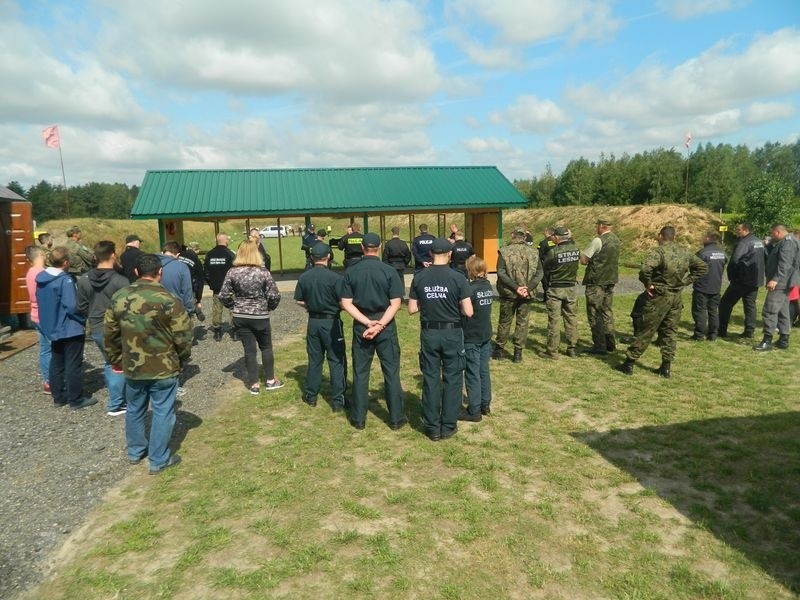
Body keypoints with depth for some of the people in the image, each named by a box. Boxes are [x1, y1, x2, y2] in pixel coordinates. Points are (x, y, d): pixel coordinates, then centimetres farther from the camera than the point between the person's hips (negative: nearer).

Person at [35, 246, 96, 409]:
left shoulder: (41, 278, 5)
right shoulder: (65, 280, -22)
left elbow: (40, 301, 15)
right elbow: (72, 306, -26)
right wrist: (83, 318, -10)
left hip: (52, 328, 8)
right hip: (70, 329, -8)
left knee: (56, 364, 16)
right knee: (73, 365, 1)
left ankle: (59, 396, 25)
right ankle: (76, 399, 8)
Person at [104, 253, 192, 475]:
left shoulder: (119, 297, -2)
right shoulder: (168, 301, -18)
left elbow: (109, 333, 6)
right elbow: (183, 336, -14)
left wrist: (116, 360, 19)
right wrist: (182, 361, 4)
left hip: (131, 367, 5)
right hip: (163, 369, -5)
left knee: (135, 410, 22)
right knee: (162, 413, 8)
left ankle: (135, 452, 39)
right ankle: (158, 461, 17)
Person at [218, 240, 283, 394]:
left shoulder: (232, 272, -7)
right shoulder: (263, 272, -12)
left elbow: (223, 296, -6)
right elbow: (274, 296, -14)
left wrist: (234, 306, 10)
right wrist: (269, 307, 5)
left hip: (240, 317, 2)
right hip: (260, 316, -1)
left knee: (249, 350, 10)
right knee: (266, 347, 16)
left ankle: (254, 384, 16)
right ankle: (271, 380, 25)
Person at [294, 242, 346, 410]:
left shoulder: (304, 277, -4)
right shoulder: (335, 277, -17)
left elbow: (299, 301, 4)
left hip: (313, 322, 4)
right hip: (332, 322, -4)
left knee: (314, 359, 17)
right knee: (337, 361, 5)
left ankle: (310, 396, 27)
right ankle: (337, 401, 8)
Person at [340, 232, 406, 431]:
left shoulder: (351, 272, -2)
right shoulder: (389, 271, -7)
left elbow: (346, 303, -6)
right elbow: (395, 304, -13)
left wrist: (368, 322, -10)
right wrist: (379, 325, -15)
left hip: (360, 327, 2)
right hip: (386, 327, -1)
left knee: (360, 372, 11)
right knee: (391, 372, 8)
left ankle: (358, 418, 19)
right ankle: (396, 418, 14)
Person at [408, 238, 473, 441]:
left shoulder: (419, 277, -4)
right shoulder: (458, 278, -12)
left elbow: (412, 309, 0)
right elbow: (468, 312, -12)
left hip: (429, 333, 2)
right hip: (452, 333, -2)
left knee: (430, 379, 11)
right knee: (452, 379, 10)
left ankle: (432, 428, 18)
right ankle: (448, 426, 17)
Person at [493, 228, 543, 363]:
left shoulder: (504, 252, -6)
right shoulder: (533, 252, 2)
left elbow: (501, 273, -15)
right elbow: (539, 273, -3)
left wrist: (515, 287, -16)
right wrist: (528, 288, -11)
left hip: (508, 293, -1)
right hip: (527, 295, 2)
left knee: (504, 321, 12)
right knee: (522, 322, 11)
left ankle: (499, 350, 22)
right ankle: (518, 353, 14)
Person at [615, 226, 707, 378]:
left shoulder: (659, 251, -15)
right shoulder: (685, 253, 6)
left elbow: (645, 269, -32)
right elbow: (703, 267, 17)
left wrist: (648, 284, -16)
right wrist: (686, 281, 11)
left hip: (659, 297, -5)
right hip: (676, 297, 6)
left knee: (646, 331, 0)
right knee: (670, 332, 13)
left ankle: (629, 363, 7)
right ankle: (666, 367, 16)